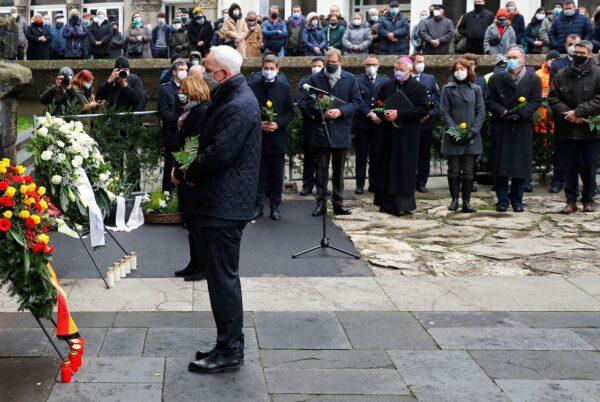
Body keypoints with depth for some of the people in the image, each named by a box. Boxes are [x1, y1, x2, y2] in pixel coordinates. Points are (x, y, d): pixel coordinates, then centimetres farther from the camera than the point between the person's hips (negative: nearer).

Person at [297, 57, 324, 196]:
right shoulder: (304, 82, 8)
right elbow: (300, 101, -3)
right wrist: (311, 115, -12)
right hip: (309, 123, 0)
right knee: (308, 156, 5)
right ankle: (307, 185, 12)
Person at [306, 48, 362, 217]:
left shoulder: (350, 79, 4)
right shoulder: (315, 78, 2)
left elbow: (357, 101, 2)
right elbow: (309, 102, 0)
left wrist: (341, 111, -12)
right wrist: (322, 113, -16)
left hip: (341, 131, 1)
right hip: (321, 130, -1)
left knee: (339, 170, 9)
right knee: (321, 169, 4)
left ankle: (338, 203, 16)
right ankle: (320, 203, 10)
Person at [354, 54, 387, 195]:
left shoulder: (385, 80, 10)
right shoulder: (357, 80, 4)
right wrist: (369, 114, -16)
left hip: (379, 124, 2)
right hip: (362, 124, -2)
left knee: (376, 156, 5)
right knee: (361, 156, 2)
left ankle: (374, 183, 13)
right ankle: (360, 184, 7)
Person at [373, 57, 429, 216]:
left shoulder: (418, 88, -3)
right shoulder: (387, 86, 9)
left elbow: (423, 110, -12)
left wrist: (399, 114, -17)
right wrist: (384, 114, -5)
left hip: (407, 135, -4)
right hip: (388, 133, 4)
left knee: (405, 169, -4)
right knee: (387, 167, 4)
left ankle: (403, 204, 1)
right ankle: (387, 202, 11)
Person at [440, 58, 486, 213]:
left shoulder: (476, 89, 9)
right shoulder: (448, 88, 4)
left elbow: (481, 112, 5)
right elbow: (444, 111, -1)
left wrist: (473, 131, -8)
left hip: (471, 136, 1)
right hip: (453, 137, -1)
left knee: (469, 170, 2)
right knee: (454, 170, 4)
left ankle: (466, 201, 6)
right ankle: (454, 199, 12)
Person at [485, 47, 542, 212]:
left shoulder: (533, 79, 4)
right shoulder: (496, 79, 6)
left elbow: (536, 102, -1)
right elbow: (489, 101, 3)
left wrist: (520, 113, -16)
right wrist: (502, 112, -14)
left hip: (523, 127, 0)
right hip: (501, 128, 0)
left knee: (521, 165, 2)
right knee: (500, 164, 1)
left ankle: (517, 200, 13)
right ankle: (502, 200, 10)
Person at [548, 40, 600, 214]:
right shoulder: (562, 75, 6)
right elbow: (553, 98, 2)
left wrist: (578, 112, -17)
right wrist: (569, 115, -12)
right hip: (568, 129, 2)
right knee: (570, 165, 6)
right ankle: (571, 200, 13)